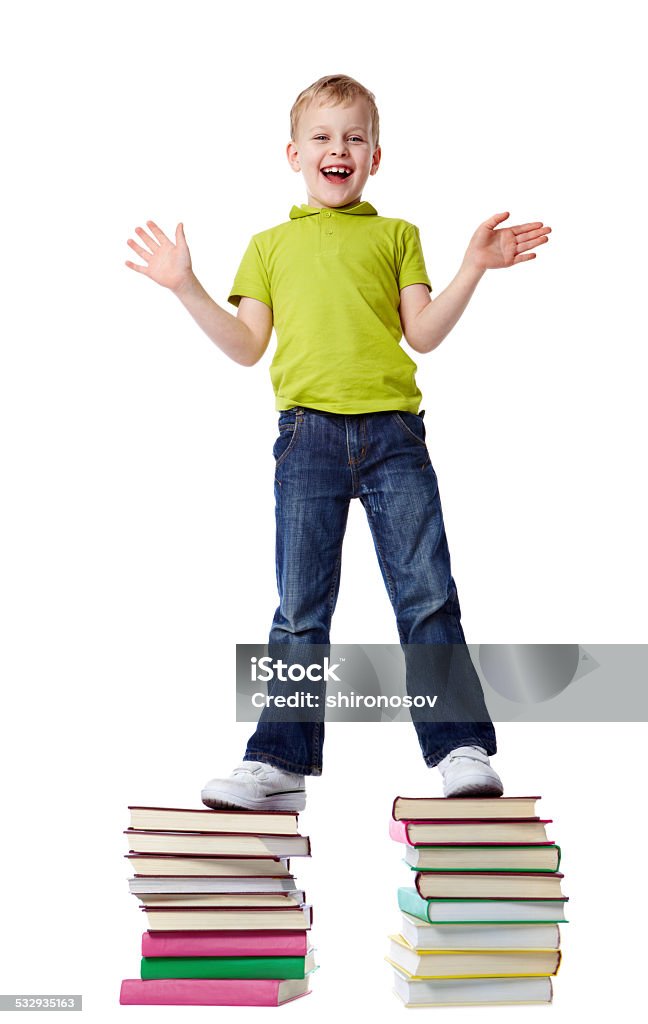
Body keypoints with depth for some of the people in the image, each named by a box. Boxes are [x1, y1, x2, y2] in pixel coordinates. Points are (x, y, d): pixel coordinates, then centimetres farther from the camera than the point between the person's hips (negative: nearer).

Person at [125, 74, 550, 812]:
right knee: (300, 608, 2)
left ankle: (461, 748, 3)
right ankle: (281, 760, 8)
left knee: (427, 594, -4)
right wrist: (187, 288, 4)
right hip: (308, 433, 1)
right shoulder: (271, 244, 19)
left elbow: (423, 334, 8)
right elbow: (246, 346, 12)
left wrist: (473, 268, -2)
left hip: (392, 431, 0)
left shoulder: (396, 235, 18)